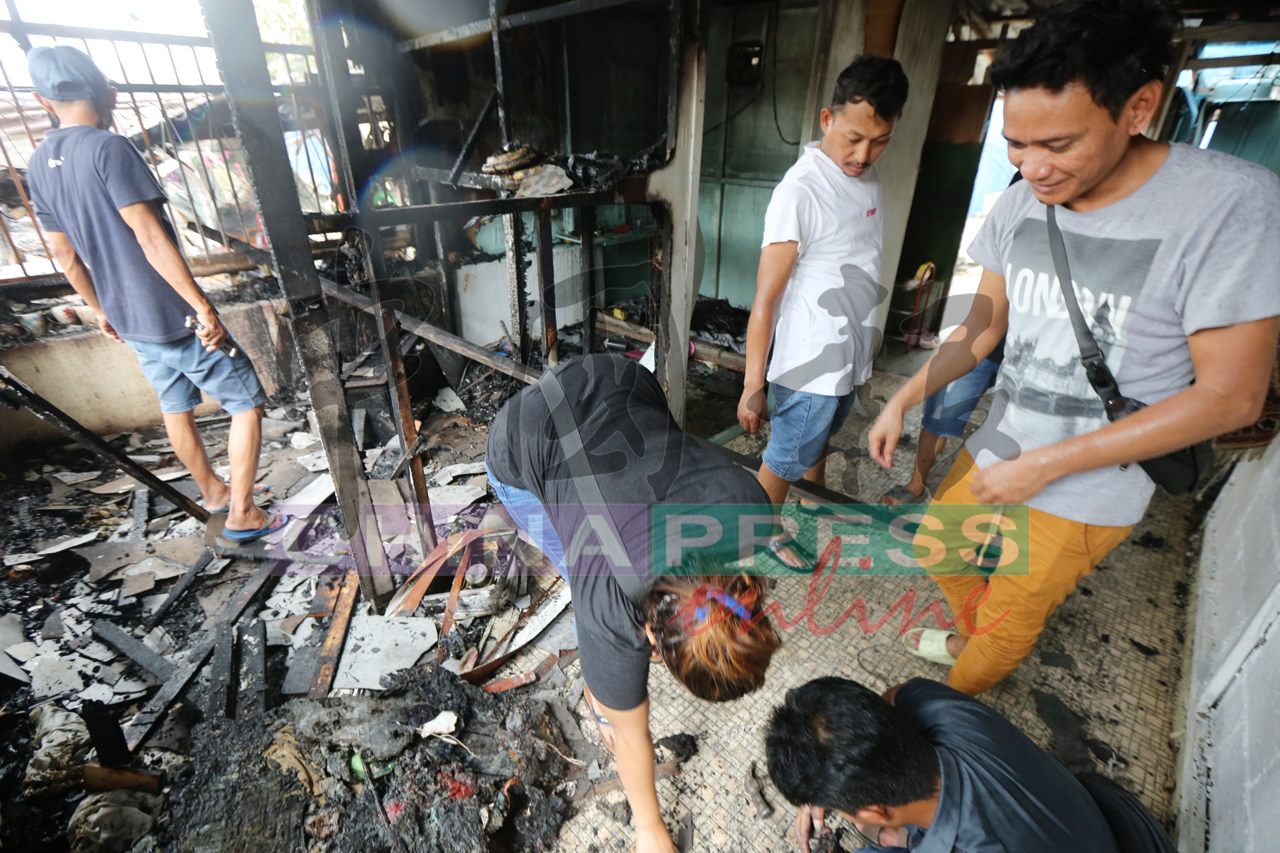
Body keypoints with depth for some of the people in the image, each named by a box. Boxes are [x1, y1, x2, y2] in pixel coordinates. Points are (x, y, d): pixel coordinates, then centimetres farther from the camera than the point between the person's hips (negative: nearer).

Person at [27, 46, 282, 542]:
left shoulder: (39, 164, 10)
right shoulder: (107, 148, -15)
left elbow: (65, 255, 15)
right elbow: (151, 238, -23)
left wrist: (101, 310, 26)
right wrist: (204, 307, -22)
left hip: (128, 321, 8)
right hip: (176, 316, -8)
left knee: (176, 408, 20)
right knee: (247, 403, 1)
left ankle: (214, 492, 36)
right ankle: (242, 514, 3)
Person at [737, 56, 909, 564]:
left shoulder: (866, 176, 4)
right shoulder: (800, 192, -22)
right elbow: (765, 297, -24)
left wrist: (866, 336, 21)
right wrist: (753, 386, -24)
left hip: (850, 353, 9)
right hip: (810, 363, -8)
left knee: (821, 437, 28)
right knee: (787, 459, 10)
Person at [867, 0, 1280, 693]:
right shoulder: (1019, 204, -6)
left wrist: (1043, 465, -22)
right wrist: (901, 402, -3)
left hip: (1085, 495, -5)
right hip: (993, 453, 6)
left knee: (1007, 624, 11)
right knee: (938, 552, 24)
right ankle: (973, 637, 54)